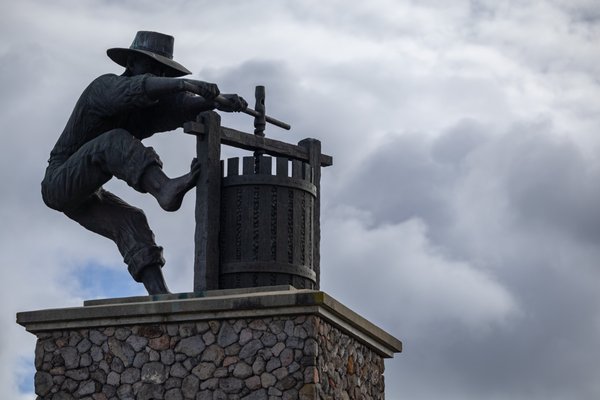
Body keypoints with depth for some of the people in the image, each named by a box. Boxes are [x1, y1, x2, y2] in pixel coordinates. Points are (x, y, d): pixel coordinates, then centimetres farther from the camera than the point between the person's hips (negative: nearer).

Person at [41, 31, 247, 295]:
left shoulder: (151, 107, 8)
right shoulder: (106, 86, -14)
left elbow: (184, 106, -12)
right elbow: (137, 88, -38)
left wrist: (218, 100, -33)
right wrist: (185, 83, -54)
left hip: (85, 197, 8)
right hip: (60, 181, -8)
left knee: (130, 222, -16)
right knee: (115, 141, -29)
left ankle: (160, 295, -29)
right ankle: (164, 188, -49)